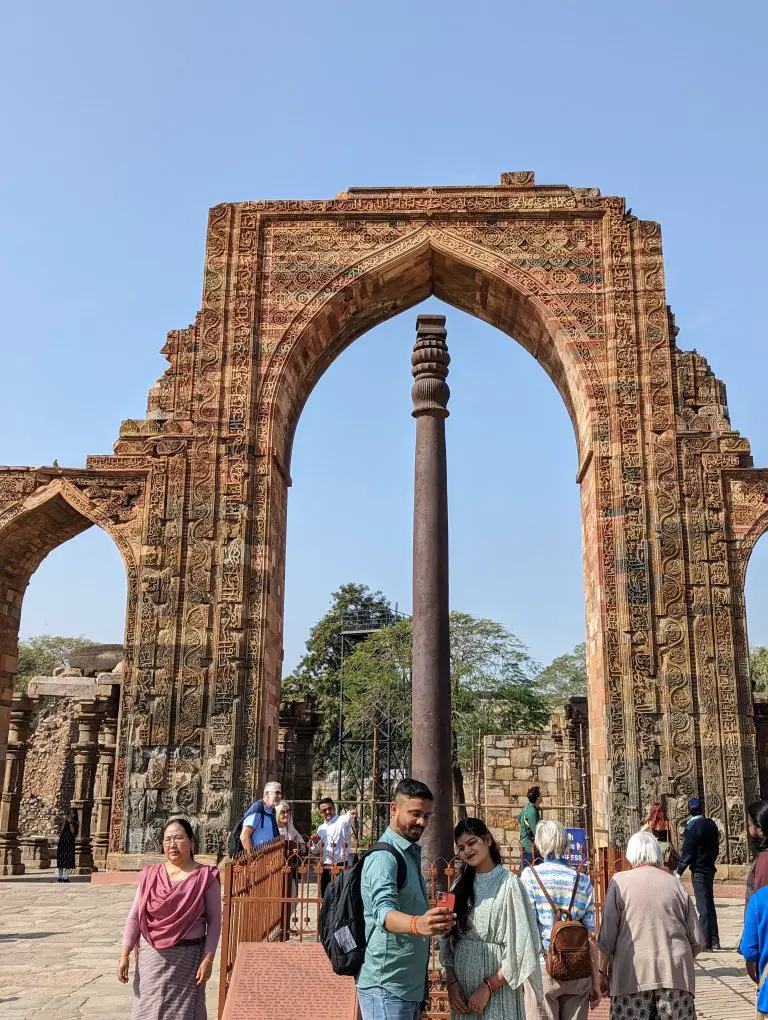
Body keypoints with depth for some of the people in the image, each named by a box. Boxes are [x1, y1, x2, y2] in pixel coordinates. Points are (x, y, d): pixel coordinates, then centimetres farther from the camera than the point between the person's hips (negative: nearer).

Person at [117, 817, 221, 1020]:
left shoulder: (205, 877, -5)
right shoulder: (150, 875, 3)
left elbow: (214, 920, -3)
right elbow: (134, 916, 5)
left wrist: (208, 958, -9)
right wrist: (124, 955, -1)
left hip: (187, 958, -2)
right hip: (151, 957, 3)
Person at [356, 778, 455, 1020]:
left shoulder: (411, 853, 12)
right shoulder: (384, 856, -18)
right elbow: (383, 911, -34)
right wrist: (417, 924, -53)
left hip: (410, 983, 9)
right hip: (386, 987, -9)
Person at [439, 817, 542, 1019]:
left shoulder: (509, 884, -10)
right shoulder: (461, 885, 6)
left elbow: (519, 948, -12)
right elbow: (448, 941, 7)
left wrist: (488, 987, -14)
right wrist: (451, 982, -5)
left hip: (497, 990, -5)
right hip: (462, 984, 5)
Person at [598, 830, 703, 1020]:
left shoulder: (620, 882, 0)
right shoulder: (676, 885, 6)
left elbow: (607, 935, -2)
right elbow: (697, 941, 9)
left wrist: (603, 972, 5)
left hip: (632, 975, -2)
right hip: (675, 974, 2)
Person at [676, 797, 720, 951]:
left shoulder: (692, 827, -16)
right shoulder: (711, 824, 3)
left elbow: (687, 852, -16)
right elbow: (716, 847, 12)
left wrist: (679, 872, -9)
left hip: (699, 871, -7)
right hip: (710, 869, 7)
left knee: (703, 907, -4)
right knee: (710, 904, 16)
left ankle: (706, 942, -2)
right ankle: (714, 941, 22)